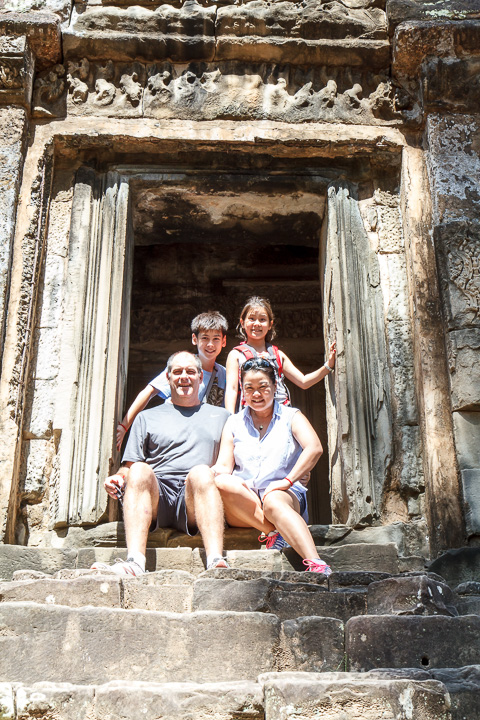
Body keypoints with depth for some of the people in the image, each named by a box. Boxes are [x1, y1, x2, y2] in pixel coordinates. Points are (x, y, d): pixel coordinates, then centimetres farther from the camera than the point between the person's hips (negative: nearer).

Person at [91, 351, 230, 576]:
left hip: (196, 497, 0)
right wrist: (119, 477, -5)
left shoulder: (221, 416, 29)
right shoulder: (147, 418, 27)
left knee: (201, 472, -34)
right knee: (141, 470, -32)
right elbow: (130, 465, 19)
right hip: (156, 495, 1)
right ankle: (135, 561, -47)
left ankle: (216, 561, -51)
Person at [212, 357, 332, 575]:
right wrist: (216, 471, -18)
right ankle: (274, 531, -31)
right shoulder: (234, 423, 20)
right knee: (221, 483, -31)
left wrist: (288, 480, -19)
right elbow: (224, 465, 8)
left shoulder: (290, 416, 13)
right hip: (243, 504, 2)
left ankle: (317, 565, -55)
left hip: (284, 495, -2)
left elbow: (314, 448, -7)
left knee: (274, 502, -39)